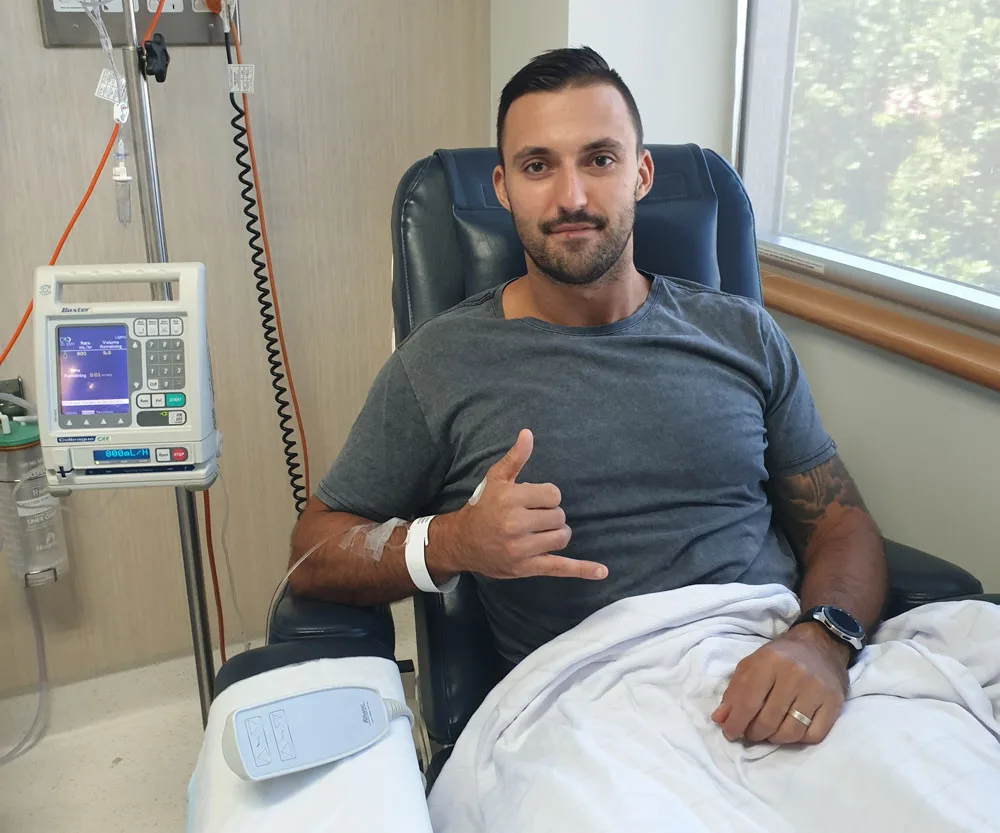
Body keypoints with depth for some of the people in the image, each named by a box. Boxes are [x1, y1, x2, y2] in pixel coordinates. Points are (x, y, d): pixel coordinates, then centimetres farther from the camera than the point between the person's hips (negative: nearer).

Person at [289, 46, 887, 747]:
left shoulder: (742, 334, 10)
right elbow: (314, 553, 5)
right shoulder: (438, 364, 2)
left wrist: (823, 639, -13)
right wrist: (451, 544, -16)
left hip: (778, 682, 2)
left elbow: (843, 525, 10)